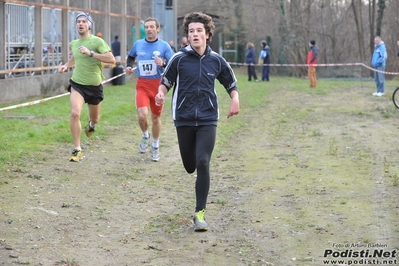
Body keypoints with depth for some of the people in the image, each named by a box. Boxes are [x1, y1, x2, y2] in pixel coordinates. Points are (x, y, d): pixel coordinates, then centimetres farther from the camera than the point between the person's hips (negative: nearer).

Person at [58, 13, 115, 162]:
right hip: (77, 84, 2)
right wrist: (66, 66, 7)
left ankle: (91, 125, 58)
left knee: (94, 119, 16)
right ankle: (77, 150, -12)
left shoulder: (97, 41, -12)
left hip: (94, 86, -2)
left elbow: (111, 59, -23)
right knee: (75, 113, -22)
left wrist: (91, 53, -28)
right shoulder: (73, 43, 4)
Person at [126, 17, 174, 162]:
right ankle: (145, 136, 16)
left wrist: (163, 64, -26)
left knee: (156, 117, 10)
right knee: (142, 115, -17)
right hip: (142, 85, 1)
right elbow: (131, 56, 25)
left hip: (157, 85, -1)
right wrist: (128, 66, 6)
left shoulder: (164, 46, -4)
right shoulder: (138, 44, 4)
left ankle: (155, 146, 29)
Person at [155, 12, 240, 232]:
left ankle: (200, 213, -7)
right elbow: (166, 81, 4)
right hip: (184, 120, 1)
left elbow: (231, 83, 13)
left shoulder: (216, 60, 0)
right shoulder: (179, 59, -5)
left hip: (207, 120, 0)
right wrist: (161, 94, -18)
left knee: (202, 164, -15)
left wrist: (235, 100, -6)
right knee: (190, 167, 8)